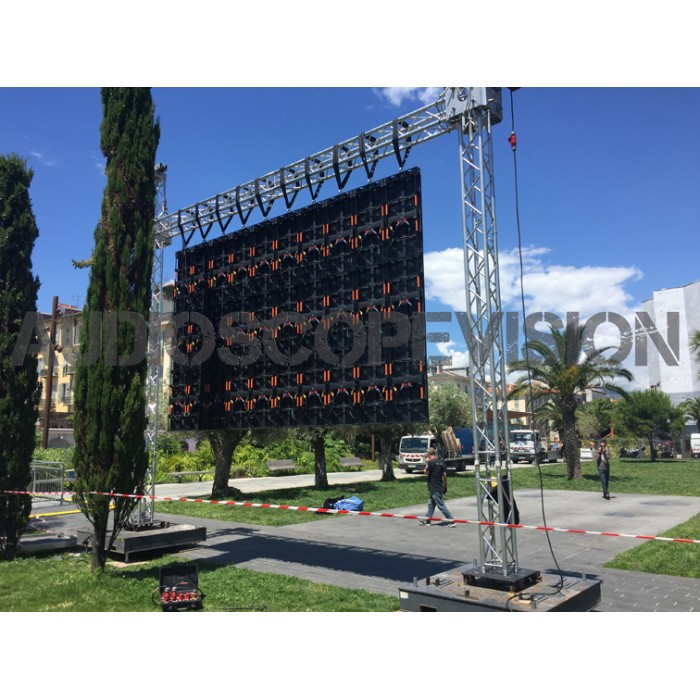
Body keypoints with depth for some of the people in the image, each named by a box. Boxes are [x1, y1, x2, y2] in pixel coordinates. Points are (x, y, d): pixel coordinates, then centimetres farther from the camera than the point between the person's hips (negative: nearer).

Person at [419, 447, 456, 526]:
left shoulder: (430, 462, -17)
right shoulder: (441, 462, 5)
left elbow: (425, 472, -7)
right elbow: (445, 474, 7)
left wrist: (426, 463, 2)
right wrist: (445, 487, 14)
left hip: (434, 488, -8)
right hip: (440, 487, 8)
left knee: (441, 505, -4)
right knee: (431, 504, 18)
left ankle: (452, 520, -4)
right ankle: (427, 520, 26)